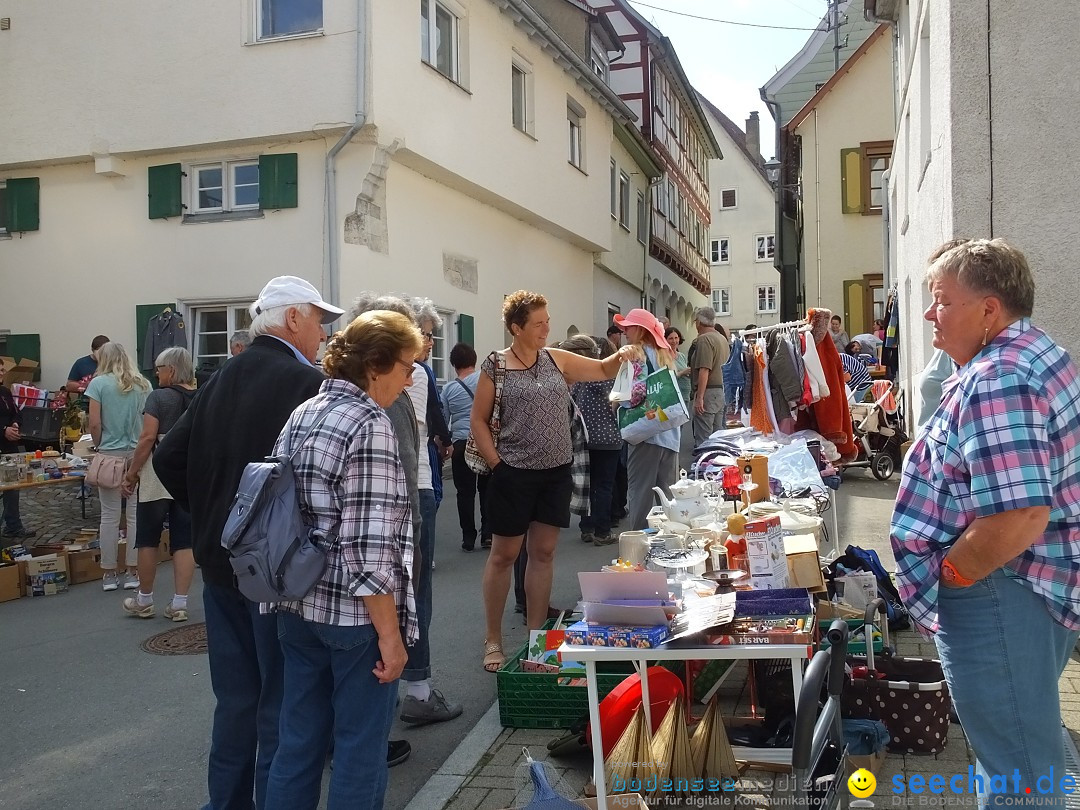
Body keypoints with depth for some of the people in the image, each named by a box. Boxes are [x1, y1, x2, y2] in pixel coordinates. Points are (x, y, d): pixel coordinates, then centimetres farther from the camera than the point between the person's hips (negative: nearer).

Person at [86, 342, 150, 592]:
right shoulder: (143, 384, 5)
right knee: (136, 513, 5)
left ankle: (109, 574, 12)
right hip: (138, 454, 2)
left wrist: (99, 447, 8)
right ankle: (133, 572, 11)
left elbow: (94, 424, -6)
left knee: (109, 515, 5)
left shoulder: (99, 383, -3)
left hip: (110, 454, -2)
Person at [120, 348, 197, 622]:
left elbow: (148, 438, -14)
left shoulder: (159, 397, -9)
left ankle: (144, 601, 22)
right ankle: (179, 604, 7)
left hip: (158, 476, -4)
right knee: (184, 540, 5)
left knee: (148, 538, 11)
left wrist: (132, 473, -7)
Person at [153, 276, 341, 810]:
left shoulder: (221, 379, 6)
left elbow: (169, 458, 9)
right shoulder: (307, 383, -17)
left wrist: (211, 515, 14)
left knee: (235, 700, 20)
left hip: (220, 563, 7)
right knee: (281, 705, 7)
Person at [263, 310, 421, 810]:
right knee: (360, 748, 7)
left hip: (298, 607, 8)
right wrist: (390, 633, -18)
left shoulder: (300, 415, 8)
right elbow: (369, 547, -22)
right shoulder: (369, 424, -17)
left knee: (298, 740, 17)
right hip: (354, 613, -8)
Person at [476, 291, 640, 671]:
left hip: (556, 471, 4)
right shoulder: (496, 365, -6)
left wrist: (620, 355, -8)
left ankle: (536, 636, 21)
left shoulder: (557, 359, 5)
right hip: (514, 473, -4)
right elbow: (478, 420, -2)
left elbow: (603, 370, 13)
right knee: (503, 554, 6)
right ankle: (493, 640, 19)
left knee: (543, 554, 10)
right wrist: (496, 463, -9)